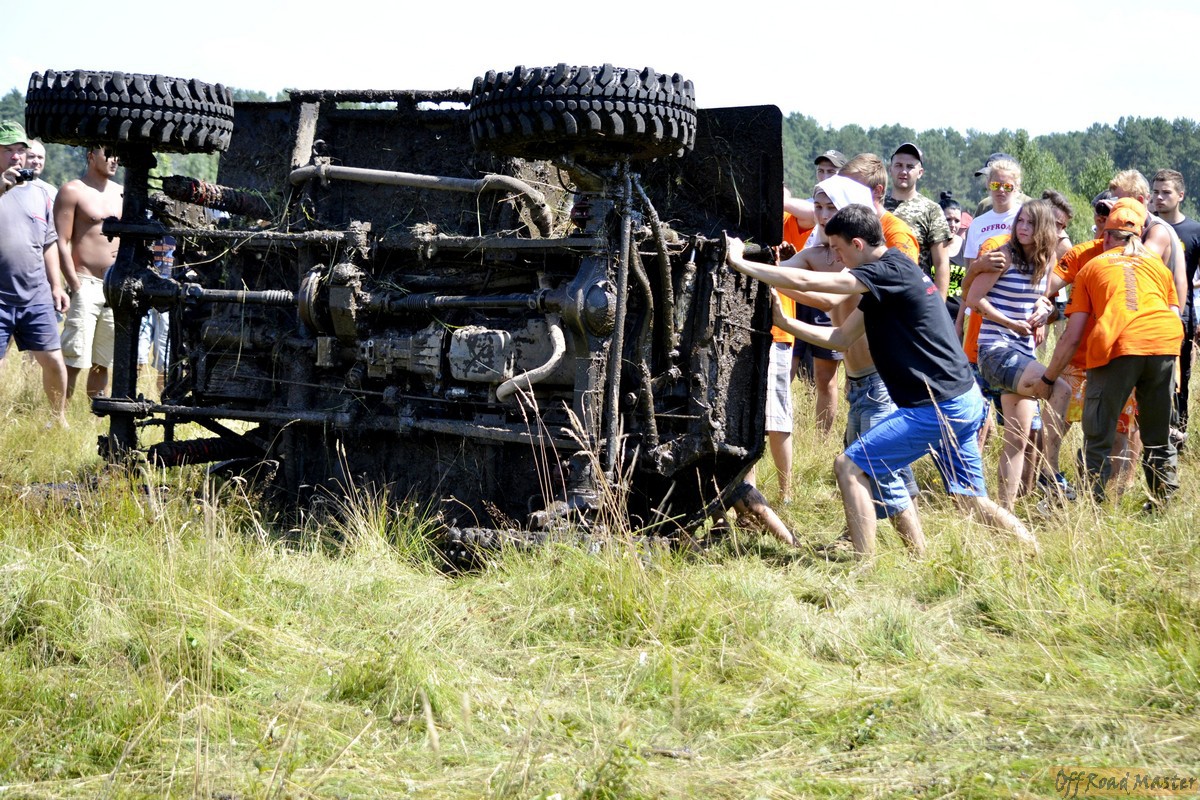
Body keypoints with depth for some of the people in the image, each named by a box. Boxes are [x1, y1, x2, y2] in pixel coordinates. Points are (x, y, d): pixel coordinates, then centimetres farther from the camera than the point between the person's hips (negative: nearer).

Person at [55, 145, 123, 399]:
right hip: (86, 285, -6)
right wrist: (76, 286, -15)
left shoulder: (121, 194, 15)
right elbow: (62, 243, -8)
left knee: (102, 362, 9)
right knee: (73, 361, -11)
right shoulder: (73, 192, -3)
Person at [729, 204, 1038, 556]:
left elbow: (806, 281, -19)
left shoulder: (890, 271, -15)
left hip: (937, 408, -10)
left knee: (849, 466, -5)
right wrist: (783, 322, 10)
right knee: (970, 500, 16)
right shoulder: (885, 281, 15)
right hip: (964, 401, 10)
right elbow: (841, 338, 17)